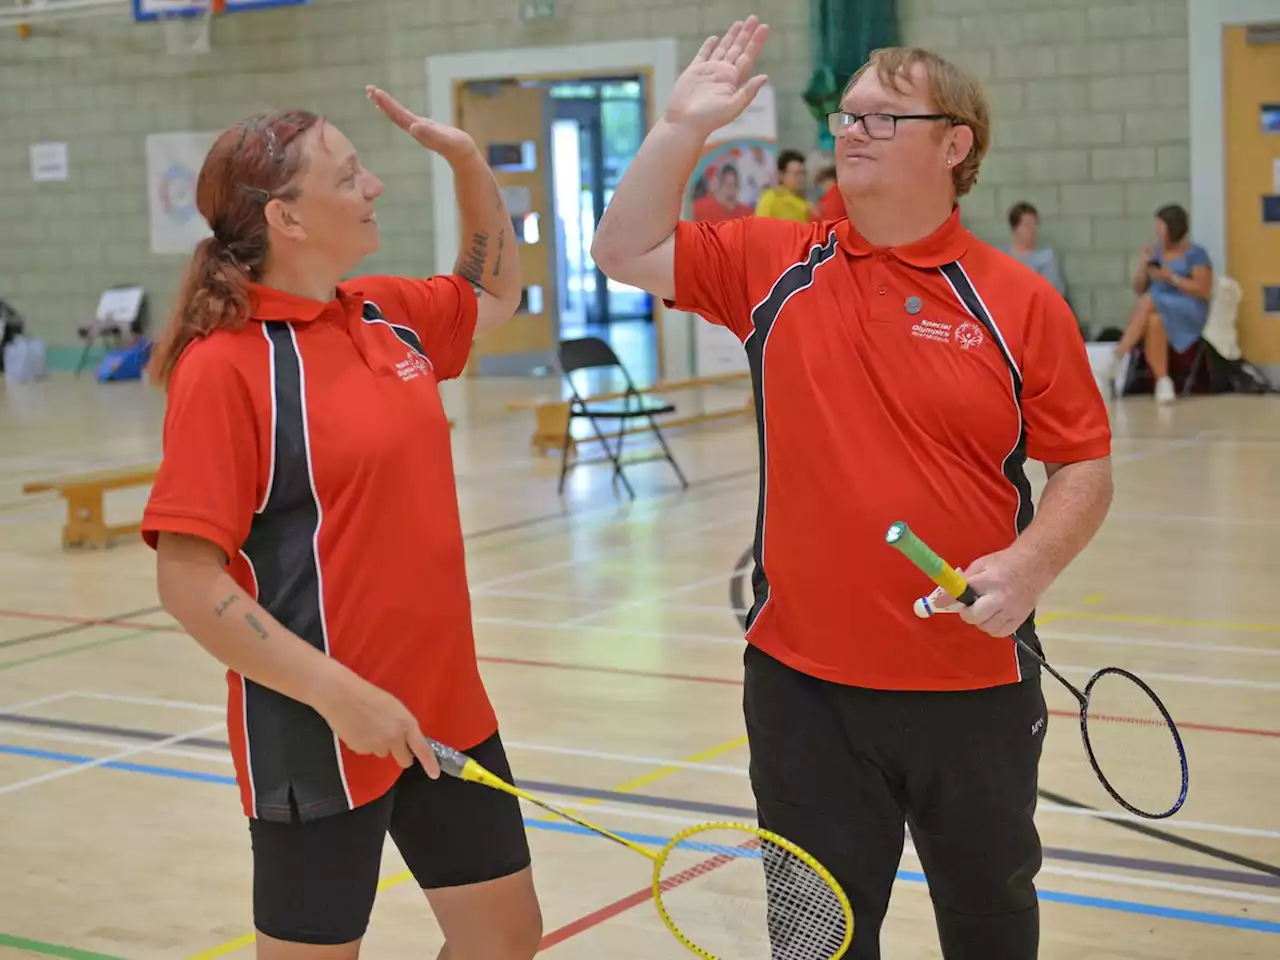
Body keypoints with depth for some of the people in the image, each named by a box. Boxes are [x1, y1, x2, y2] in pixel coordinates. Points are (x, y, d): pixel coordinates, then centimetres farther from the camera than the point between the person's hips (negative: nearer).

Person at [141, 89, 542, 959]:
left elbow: (494, 294, 27)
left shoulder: (389, 315, 5)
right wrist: (340, 693, -24)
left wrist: (468, 161, 13)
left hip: (447, 707, 7)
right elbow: (187, 580, -19)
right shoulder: (225, 366, -16)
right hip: (319, 734, -7)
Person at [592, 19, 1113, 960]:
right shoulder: (777, 265, 2)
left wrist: (1029, 565, -19)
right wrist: (683, 126, -4)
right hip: (803, 679, 1)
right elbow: (629, 252, 4)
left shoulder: (1020, 302, -5)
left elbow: (1085, 464, -2)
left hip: (977, 684, -1)